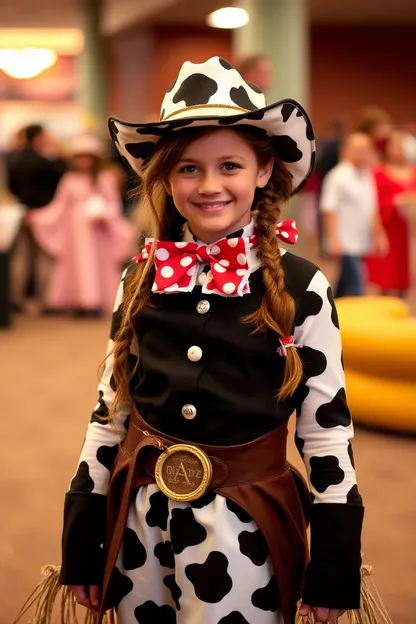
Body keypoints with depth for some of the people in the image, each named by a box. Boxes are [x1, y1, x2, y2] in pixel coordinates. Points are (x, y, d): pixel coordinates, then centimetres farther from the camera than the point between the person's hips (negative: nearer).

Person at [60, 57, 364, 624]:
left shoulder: (300, 288, -9)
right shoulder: (140, 280, 1)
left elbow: (328, 424, -5)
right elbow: (109, 406, 7)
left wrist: (334, 566, -4)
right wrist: (81, 542, 7)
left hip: (245, 527, -3)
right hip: (140, 516, 3)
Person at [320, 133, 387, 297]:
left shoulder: (367, 176, 12)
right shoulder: (338, 177, -11)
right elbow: (329, 209, -14)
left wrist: (378, 234, 20)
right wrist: (333, 239, -19)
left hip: (362, 244, 8)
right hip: (346, 245, -8)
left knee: (343, 289, 15)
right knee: (355, 290, -12)